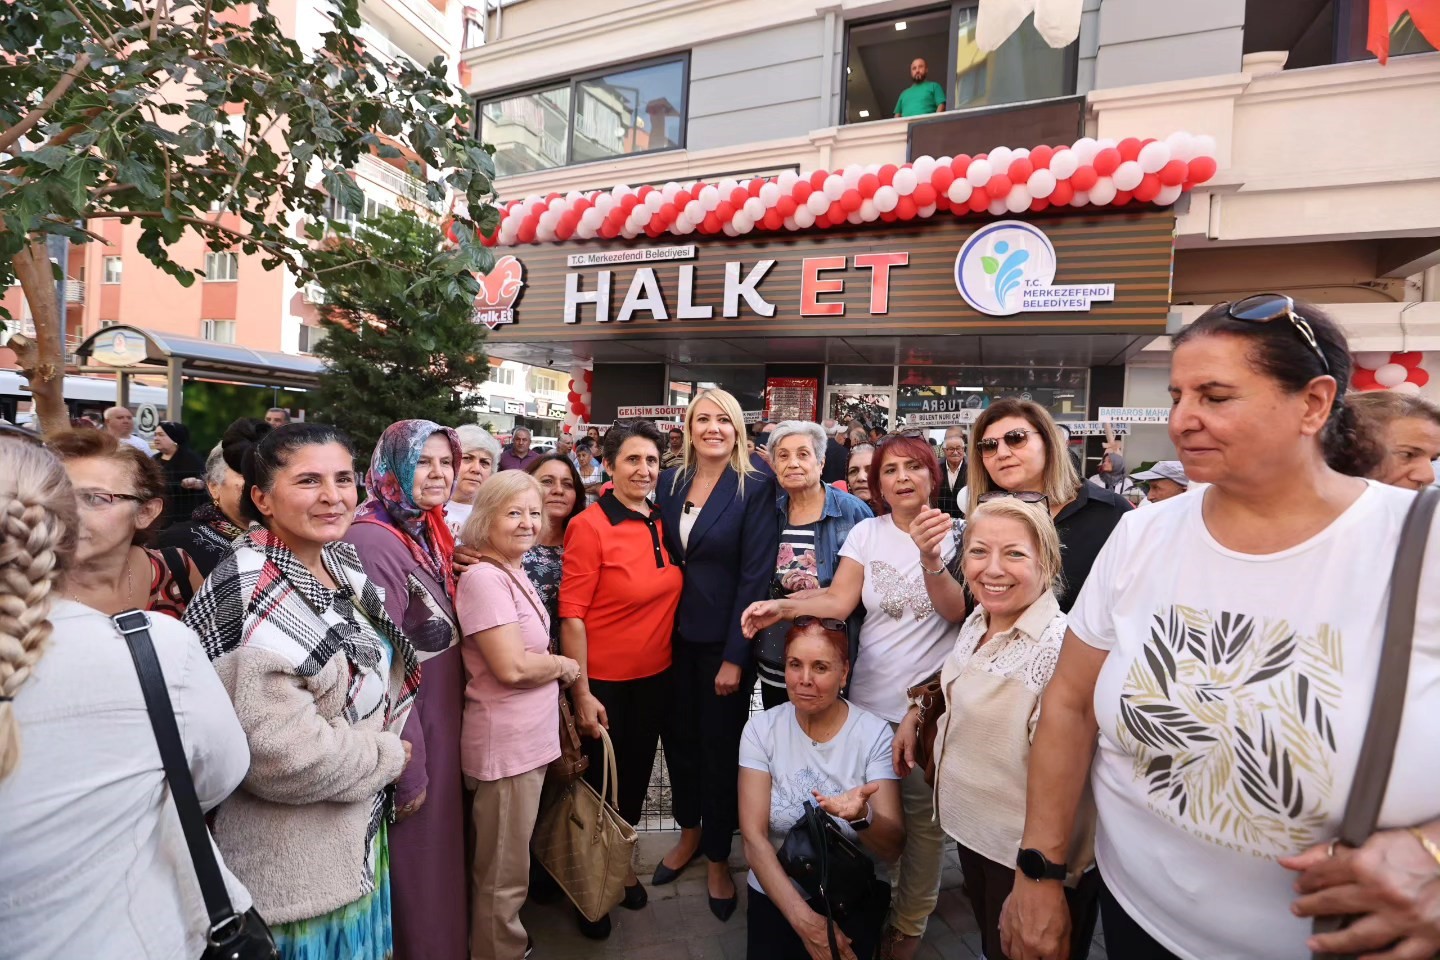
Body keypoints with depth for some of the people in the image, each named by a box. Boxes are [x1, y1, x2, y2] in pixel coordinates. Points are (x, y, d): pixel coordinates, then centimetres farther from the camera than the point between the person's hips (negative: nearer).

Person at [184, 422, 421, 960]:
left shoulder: (345, 563, 0)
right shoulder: (250, 597, -26)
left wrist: (383, 745, 0)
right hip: (293, 863, -7)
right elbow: (281, 752, -30)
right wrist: (386, 754, -16)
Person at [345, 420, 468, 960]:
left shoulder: (429, 534, 4)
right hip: (408, 731, -9)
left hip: (441, 718, 9)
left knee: (439, 849, 25)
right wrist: (407, 768, -20)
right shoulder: (374, 542, -24)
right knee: (415, 863, 12)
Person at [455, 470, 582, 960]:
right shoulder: (484, 577, -21)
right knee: (503, 874, 11)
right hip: (505, 745, -9)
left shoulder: (514, 573, 7)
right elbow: (512, 667, -26)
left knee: (508, 865, 26)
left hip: (531, 737, 9)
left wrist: (555, 667, 0)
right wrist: (566, 666, -11)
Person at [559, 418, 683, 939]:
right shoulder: (589, 526, -17)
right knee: (598, 782, 14)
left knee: (636, 776, 22)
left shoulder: (661, 522, 0)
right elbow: (571, 616, -17)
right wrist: (581, 694, -18)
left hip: (655, 676, 5)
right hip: (605, 681, -5)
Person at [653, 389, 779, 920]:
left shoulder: (755, 488, -10)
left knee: (720, 746, 10)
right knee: (678, 736, 17)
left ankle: (718, 857, 32)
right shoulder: (669, 483, 3)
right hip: (675, 634, 4)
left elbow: (755, 576, -13)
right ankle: (689, 832, 42)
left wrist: (735, 656, -14)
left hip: (724, 640, -4)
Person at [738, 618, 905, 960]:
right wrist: (803, 919, -20)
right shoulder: (761, 729, -9)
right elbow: (754, 838, -10)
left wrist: (861, 815, -36)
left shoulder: (874, 733, -12)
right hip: (777, 891, 1)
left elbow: (893, 848, -14)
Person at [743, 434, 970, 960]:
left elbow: (957, 611, -16)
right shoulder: (867, 532, 1)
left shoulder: (952, 535, -4)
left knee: (922, 817, 7)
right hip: (870, 698, 2)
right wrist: (782, 606, -24)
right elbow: (839, 599, -8)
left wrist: (931, 557, -33)